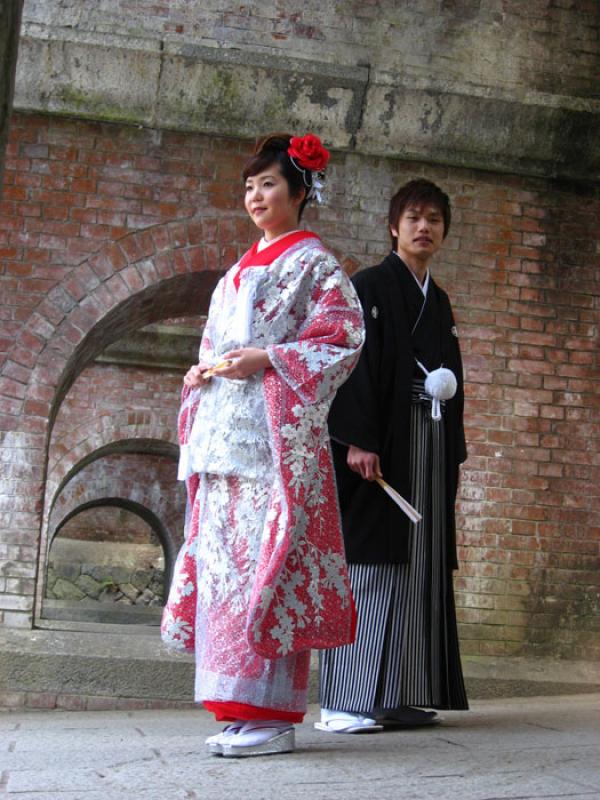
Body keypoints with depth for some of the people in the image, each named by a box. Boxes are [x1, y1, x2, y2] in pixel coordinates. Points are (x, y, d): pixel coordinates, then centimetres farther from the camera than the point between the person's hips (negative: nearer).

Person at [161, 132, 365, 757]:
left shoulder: (312, 261, 4)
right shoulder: (239, 271, 26)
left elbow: (343, 336, -7)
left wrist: (263, 359, -15)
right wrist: (203, 371, 7)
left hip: (276, 429, -8)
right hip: (224, 430, 8)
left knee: (265, 558, -13)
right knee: (224, 557, 2)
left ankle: (273, 718, -11)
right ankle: (242, 711, 7)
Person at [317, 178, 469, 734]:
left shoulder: (438, 302, 20)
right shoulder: (370, 286, -1)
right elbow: (355, 365, -12)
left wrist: (453, 454, 14)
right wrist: (358, 441, -22)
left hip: (429, 450, 7)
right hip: (381, 446, -7)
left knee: (416, 569, 5)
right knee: (370, 565, -10)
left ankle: (398, 696, 9)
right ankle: (345, 702, -8)